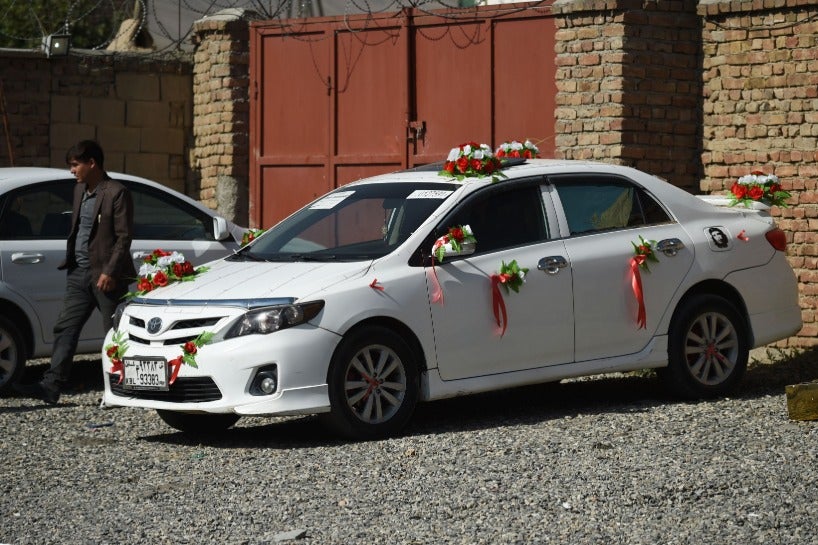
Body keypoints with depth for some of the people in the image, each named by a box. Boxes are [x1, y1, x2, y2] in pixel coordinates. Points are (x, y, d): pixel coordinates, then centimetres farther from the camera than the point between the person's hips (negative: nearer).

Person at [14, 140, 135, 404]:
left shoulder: (116, 193, -11)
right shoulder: (80, 191, 14)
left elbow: (124, 236, -14)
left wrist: (110, 272, -19)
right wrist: (70, 261, 14)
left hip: (106, 275, -8)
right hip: (79, 273, 8)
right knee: (65, 328, 0)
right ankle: (51, 385, -3)